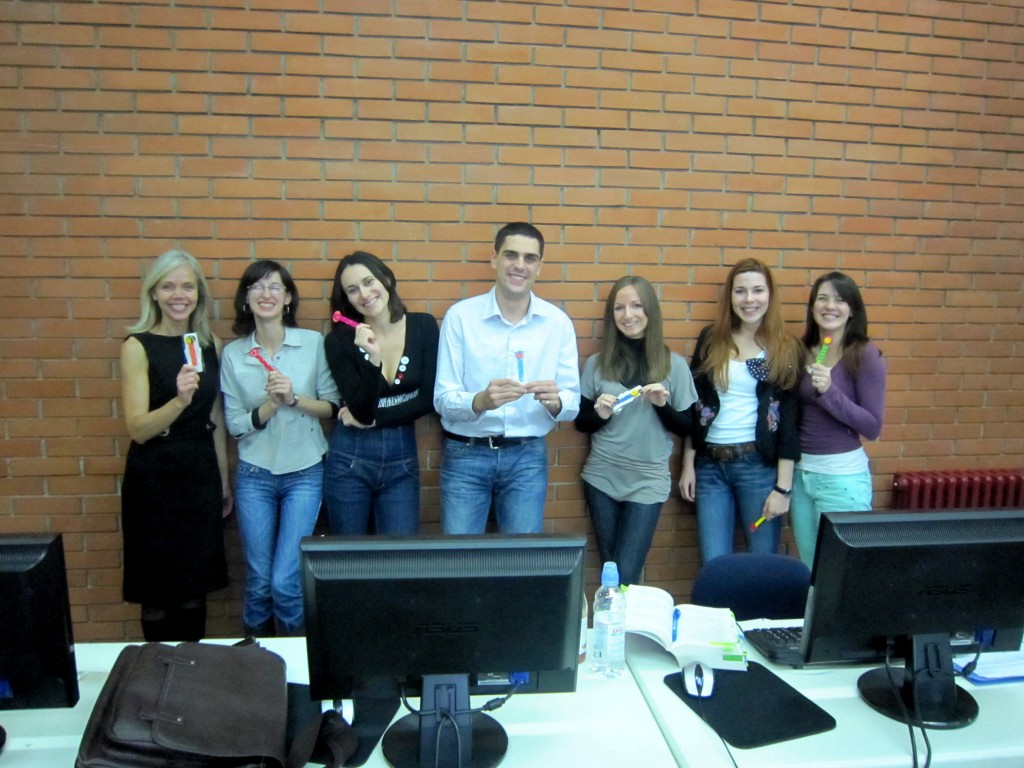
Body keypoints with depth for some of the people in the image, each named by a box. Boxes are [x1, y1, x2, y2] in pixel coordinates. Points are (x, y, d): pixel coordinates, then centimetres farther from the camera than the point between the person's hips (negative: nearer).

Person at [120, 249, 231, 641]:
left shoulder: (210, 343, 5)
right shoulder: (138, 346, -8)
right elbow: (138, 428, -16)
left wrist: (224, 479, 13)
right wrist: (179, 400, -33)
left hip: (201, 472, 4)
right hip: (156, 477, -4)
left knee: (196, 586, 13)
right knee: (158, 592, 7)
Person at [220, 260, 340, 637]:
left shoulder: (313, 343, -4)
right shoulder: (233, 353, 0)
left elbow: (332, 406, -1)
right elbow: (234, 424, 0)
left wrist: (294, 399, -17)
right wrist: (271, 405, -16)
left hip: (304, 473, -1)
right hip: (254, 477, 2)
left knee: (285, 580, -4)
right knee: (258, 581, 10)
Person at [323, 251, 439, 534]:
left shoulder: (423, 326, -3)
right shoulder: (339, 340, -7)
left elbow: (429, 399, -6)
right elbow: (362, 411, -15)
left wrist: (375, 419, -8)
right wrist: (372, 358, -27)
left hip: (402, 458, 1)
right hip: (350, 458, 0)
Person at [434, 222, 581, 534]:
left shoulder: (558, 322, -1)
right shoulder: (460, 316, -7)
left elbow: (573, 404, 0)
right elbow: (442, 400, -9)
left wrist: (555, 401, -23)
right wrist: (480, 401, -29)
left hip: (528, 456, 2)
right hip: (465, 454, -1)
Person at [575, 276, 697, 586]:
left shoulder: (674, 365, -4)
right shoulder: (597, 363, 0)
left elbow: (687, 428, 1)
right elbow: (580, 422, 6)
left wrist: (663, 405, -17)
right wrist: (599, 414, -15)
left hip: (648, 482, -2)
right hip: (601, 478, 2)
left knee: (626, 575, -3)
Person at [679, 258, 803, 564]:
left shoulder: (785, 349, 0)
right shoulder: (710, 339, 6)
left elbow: (789, 421, -3)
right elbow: (694, 406, 8)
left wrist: (783, 487, -7)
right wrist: (688, 464, 5)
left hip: (760, 465, -2)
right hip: (710, 465, 2)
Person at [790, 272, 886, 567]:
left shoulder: (866, 354, -11)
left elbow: (872, 428, -13)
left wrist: (829, 391, -23)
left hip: (843, 475, -5)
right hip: (799, 471, 5)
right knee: (807, 566, 15)